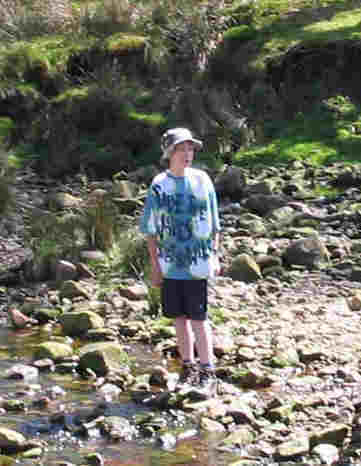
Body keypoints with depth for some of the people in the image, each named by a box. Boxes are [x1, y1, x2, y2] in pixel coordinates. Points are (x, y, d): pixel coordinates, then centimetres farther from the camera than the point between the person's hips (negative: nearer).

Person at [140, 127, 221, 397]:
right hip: (170, 263, 2)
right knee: (179, 317, 9)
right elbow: (149, 229, 6)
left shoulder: (202, 180, 0)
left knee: (198, 317, -3)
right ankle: (189, 369, 21)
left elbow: (214, 224, 7)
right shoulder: (159, 185, 1)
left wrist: (215, 256, 4)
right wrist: (154, 264, 2)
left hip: (197, 262, -2)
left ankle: (207, 372, 4)